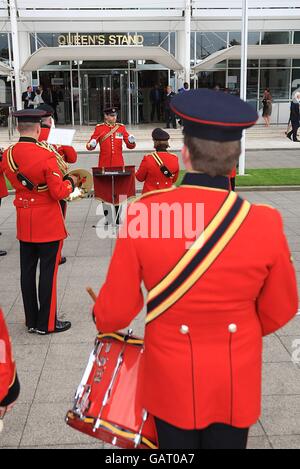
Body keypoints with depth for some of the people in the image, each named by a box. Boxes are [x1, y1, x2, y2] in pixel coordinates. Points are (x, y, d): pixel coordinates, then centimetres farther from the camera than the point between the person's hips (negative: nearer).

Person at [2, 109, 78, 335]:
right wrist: (70, 181, 0)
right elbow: (59, 193, -17)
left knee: (28, 271, 13)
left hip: (24, 222, 6)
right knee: (48, 272, 4)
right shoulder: (46, 156, -19)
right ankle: (47, 323, 12)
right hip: (48, 223, -6)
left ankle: (32, 320, 24)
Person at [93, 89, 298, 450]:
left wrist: (102, 319, 13)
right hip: (236, 382, 1)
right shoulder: (265, 223, -20)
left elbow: (116, 311, -12)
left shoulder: (143, 213, -22)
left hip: (172, 379, 0)